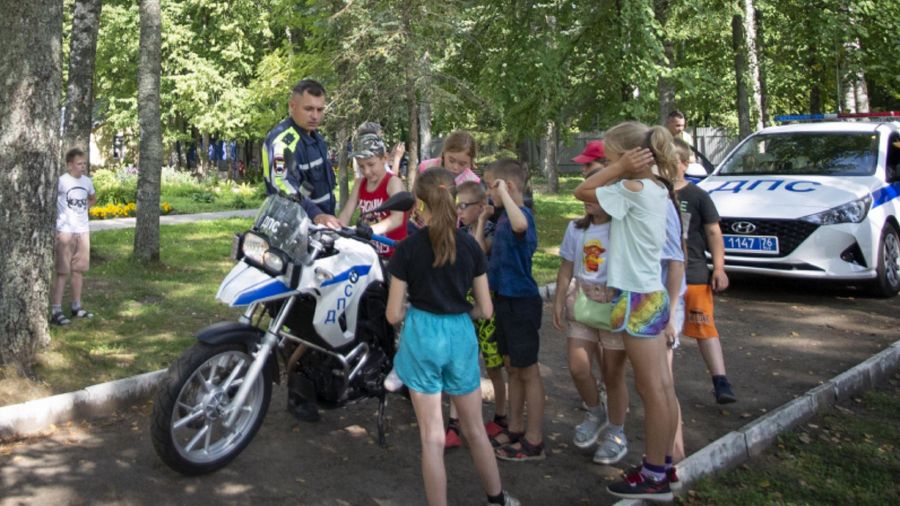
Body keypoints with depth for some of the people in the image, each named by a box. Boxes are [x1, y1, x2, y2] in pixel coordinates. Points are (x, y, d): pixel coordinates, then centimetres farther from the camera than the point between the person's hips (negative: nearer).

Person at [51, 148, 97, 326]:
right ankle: (55, 311, -5)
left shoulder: (87, 181, 8)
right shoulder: (61, 181, -12)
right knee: (63, 271, -7)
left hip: (83, 230, 6)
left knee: (79, 269, 11)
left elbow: (93, 198, 27)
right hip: (65, 231, -6)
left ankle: (77, 306, 21)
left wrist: (83, 210, 11)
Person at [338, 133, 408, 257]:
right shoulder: (360, 183, 6)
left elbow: (397, 218, -28)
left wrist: (371, 230, -45)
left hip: (395, 254, -5)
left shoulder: (393, 182, -12)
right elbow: (346, 213, -3)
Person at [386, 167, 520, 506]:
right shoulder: (470, 246, -3)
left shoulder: (408, 248, -9)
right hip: (461, 336, 3)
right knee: (475, 429, 20)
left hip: (422, 337, -2)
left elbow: (393, 315, -8)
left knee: (432, 437, 5)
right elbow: (485, 310, 0)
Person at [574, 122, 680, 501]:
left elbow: (581, 191, -8)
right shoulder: (655, 189, 10)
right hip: (652, 295, 10)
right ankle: (661, 465, 27)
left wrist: (621, 168, -9)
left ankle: (654, 478, 11)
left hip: (638, 299, -10)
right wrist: (622, 171, 6)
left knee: (652, 390, 0)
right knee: (661, 387, 15)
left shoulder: (634, 189, -18)